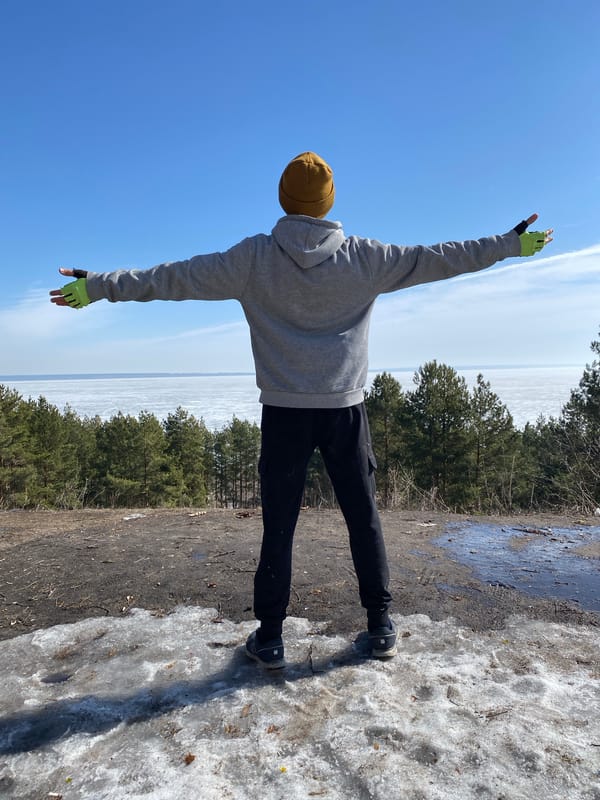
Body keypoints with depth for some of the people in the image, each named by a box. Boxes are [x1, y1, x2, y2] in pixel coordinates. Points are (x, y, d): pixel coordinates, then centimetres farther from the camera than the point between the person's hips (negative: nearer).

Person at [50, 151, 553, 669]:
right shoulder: (363, 258, -1)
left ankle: (270, 637, 17)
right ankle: (381, 626, 23)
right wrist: (511, 245, 20)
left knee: (279, 524, 8)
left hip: (284, 411, 0)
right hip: (345, 408, 1)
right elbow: (436, 259, 7)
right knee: (364, 518, 13)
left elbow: (175, 278, 0)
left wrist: (97, 286, 11)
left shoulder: (254, 258, -3)